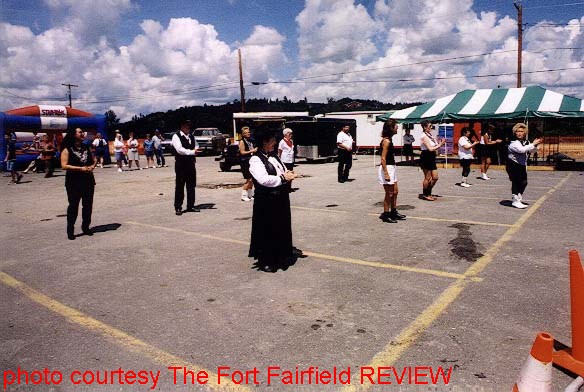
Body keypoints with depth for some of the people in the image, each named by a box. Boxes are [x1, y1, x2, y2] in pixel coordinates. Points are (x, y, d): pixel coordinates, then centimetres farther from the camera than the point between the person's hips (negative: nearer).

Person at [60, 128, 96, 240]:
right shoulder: (67, 149, -6)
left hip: (88, 180, 5)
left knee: (88, 205, 9)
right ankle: (70, 230, 9)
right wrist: (81, 168, -20)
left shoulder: (86, 147, 10)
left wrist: (92, 166, -6)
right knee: (73, 206, 0)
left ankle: (86, 227, 23)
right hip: (74, 182, -5)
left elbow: (94, 160, 16)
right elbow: (64, 165, -14)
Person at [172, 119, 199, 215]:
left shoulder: (191, 136, 15)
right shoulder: (176, 136, -6)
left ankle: (190, 206, 19)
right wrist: (192, 152, -24)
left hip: (191, 163, 7)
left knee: (191, 186, 10)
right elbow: (179, 149, -18)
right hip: (181, 165, -6)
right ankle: (178, 208, 4)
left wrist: (196, 149, -2)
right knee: (179, 187, -2)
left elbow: (196, 146, 20)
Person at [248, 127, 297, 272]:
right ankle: (265, 261, 15)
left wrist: (288, 175, -3)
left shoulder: (274, 156, 13)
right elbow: (263, 179, -26)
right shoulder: (256, 160, -14)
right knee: (267, 231, 1)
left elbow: (284, 171, 21)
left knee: (281, 229, 15)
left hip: (281, 199, 8)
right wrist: (283, 178, -17)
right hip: (266, 201, -8)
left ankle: (278, 257, 30)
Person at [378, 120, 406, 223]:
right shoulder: (386, 141, -17)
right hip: (386, 168, -10)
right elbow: (383, 159, -21)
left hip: (392, 168, 10)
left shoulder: (388, 140, 12)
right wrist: (386, 173, -23)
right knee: (389, 194, -1)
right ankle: (385, 215, 11)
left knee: (395, 192, 16)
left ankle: (393, 212, 28)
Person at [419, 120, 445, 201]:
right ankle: (425, 195, 15)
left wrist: (440, 144, -1)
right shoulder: (424, 137, -14)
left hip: (431, 158, 9)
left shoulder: (430, 135, 12)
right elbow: (430, 149, -21)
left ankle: (428, 193, 24)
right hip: (426, 158, -9)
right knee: (428, 178, 0)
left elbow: (434, 147, 14)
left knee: (435, 177, 11)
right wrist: (439, 145, -13)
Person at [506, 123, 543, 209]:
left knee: (524, 182, 12)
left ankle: (519, 198, 29)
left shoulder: (525, 142, 9)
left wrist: (536, 145, 0)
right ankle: (515, 201, -1)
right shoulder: (514, 142, -17)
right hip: (513, 165, -8)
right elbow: (522, 150, -32)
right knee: (516, 182, -8)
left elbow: (531, 150, 20)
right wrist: (533, 144, -26)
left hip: (522, 165, 8)